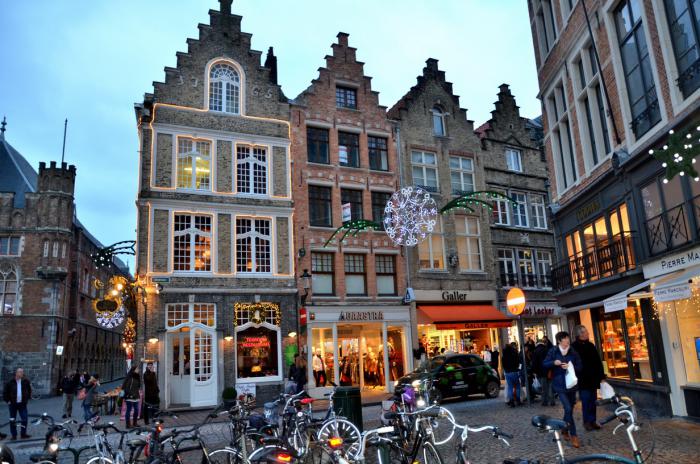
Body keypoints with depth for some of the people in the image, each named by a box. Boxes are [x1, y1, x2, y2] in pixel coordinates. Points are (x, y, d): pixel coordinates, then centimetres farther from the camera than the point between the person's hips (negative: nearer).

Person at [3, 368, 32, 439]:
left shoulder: (25, 382, -2)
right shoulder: (10, 382, -10)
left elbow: (29, 390, 13)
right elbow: (5, 392, -2)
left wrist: (27, 398, 9)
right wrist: (7, 401, -5)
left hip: (22, 404, 2)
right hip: (13, 404, -2)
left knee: (24, 419, 1)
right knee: (12, 420, 6)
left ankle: (23, 434, 15)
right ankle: (14, 435, 17)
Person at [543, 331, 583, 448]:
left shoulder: (573, 352, 1)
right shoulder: (553, 351, -4)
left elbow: (579, 367, 1)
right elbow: (544, 364, 0)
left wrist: (570, 367, -17)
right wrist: (554, 363, -18)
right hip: (560, 385, -3)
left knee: (569, 409, 14)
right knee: (568, 409, -14)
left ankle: (564, 430, 36)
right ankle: (573, 435, -5)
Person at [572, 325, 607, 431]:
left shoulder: (590, 345, 11)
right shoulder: (574, 347, -8)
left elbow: (598, 361, 14)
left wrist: (601, 376, 11)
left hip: (593, 378, 6)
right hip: (583, 380, -6)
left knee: (593, 401, 10)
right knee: (586, 401, -3)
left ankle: (593, 421, 18)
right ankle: (587, 421, 7)